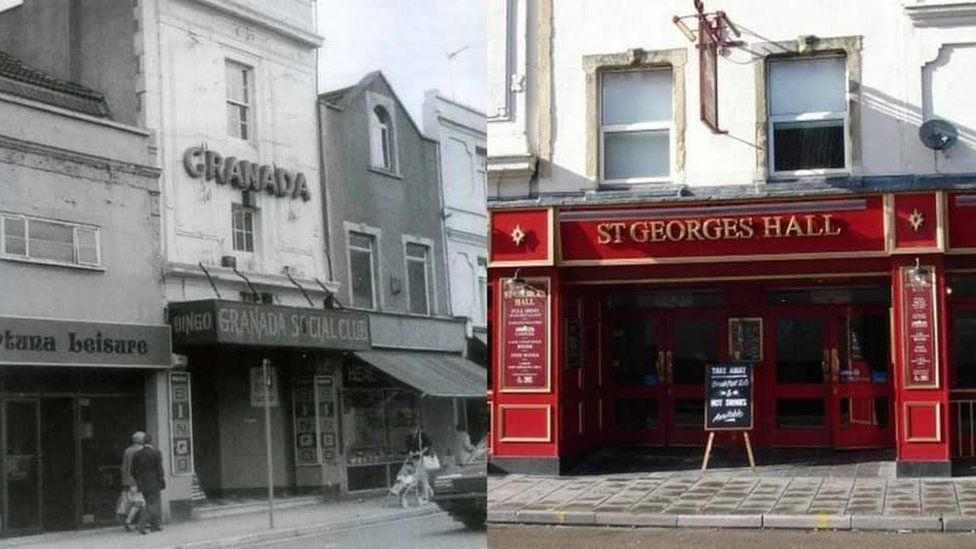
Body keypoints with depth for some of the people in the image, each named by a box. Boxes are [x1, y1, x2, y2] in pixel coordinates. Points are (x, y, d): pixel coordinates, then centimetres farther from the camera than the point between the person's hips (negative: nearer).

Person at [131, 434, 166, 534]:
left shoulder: (137, 454, 0)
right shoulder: (156, 453, -10)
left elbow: (134, 471, 2)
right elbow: (159, 469, -12)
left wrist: (138, 482, 16)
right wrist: (163, 482, -4)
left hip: (142, 484, 4)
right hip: (154, 483, -4)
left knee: (153, 503, 18)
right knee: (151, 505, -1)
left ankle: (155, 525, 21)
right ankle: (141, 525, -16)